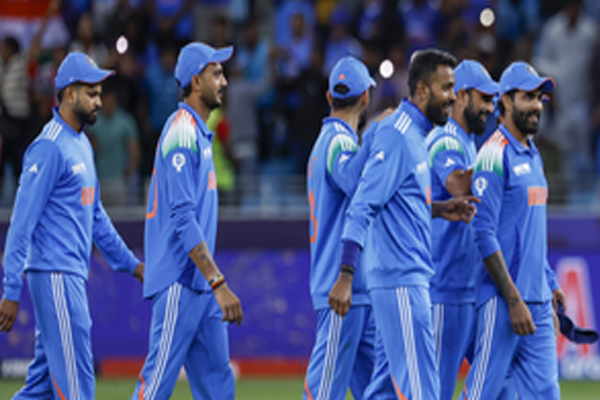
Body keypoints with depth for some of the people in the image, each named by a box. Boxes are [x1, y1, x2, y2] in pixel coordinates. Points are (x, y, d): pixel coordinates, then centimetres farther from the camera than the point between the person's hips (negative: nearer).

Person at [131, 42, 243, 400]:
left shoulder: (200, 134, 17)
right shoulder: (182, 133, -13)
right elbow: (183, 218, -21)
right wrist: (219, 283, -26)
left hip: (202, 285, 10)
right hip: (179, 283, -10)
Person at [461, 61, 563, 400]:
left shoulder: (533, 156, 17)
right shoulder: (495, 155, -11)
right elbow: (485, 234, -16)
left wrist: (550, 283, 17)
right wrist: (514, 300, -19)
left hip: (538, 302, 8)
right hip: (504, 298, -8)